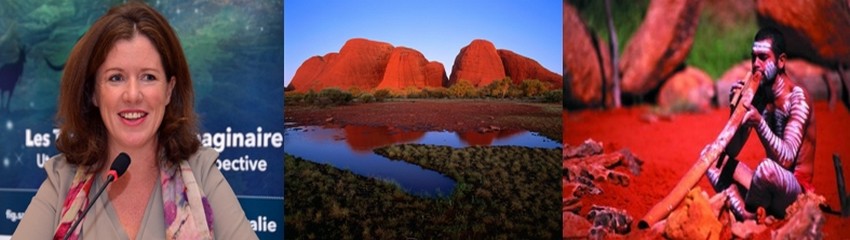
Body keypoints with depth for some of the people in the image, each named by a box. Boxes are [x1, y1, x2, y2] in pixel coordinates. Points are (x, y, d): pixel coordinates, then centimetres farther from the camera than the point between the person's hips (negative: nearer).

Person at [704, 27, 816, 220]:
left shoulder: (797, 98, -14)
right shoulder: (757, 95, 4)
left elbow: (786, 159, -24)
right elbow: (731, 151, 1)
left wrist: (760, 123, -37)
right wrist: (736, 109, -14)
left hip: (794, 188, -7)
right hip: (769, 184, 7)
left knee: (767, 168, -38)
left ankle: (746, 210, -6)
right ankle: (747, 215, -26)